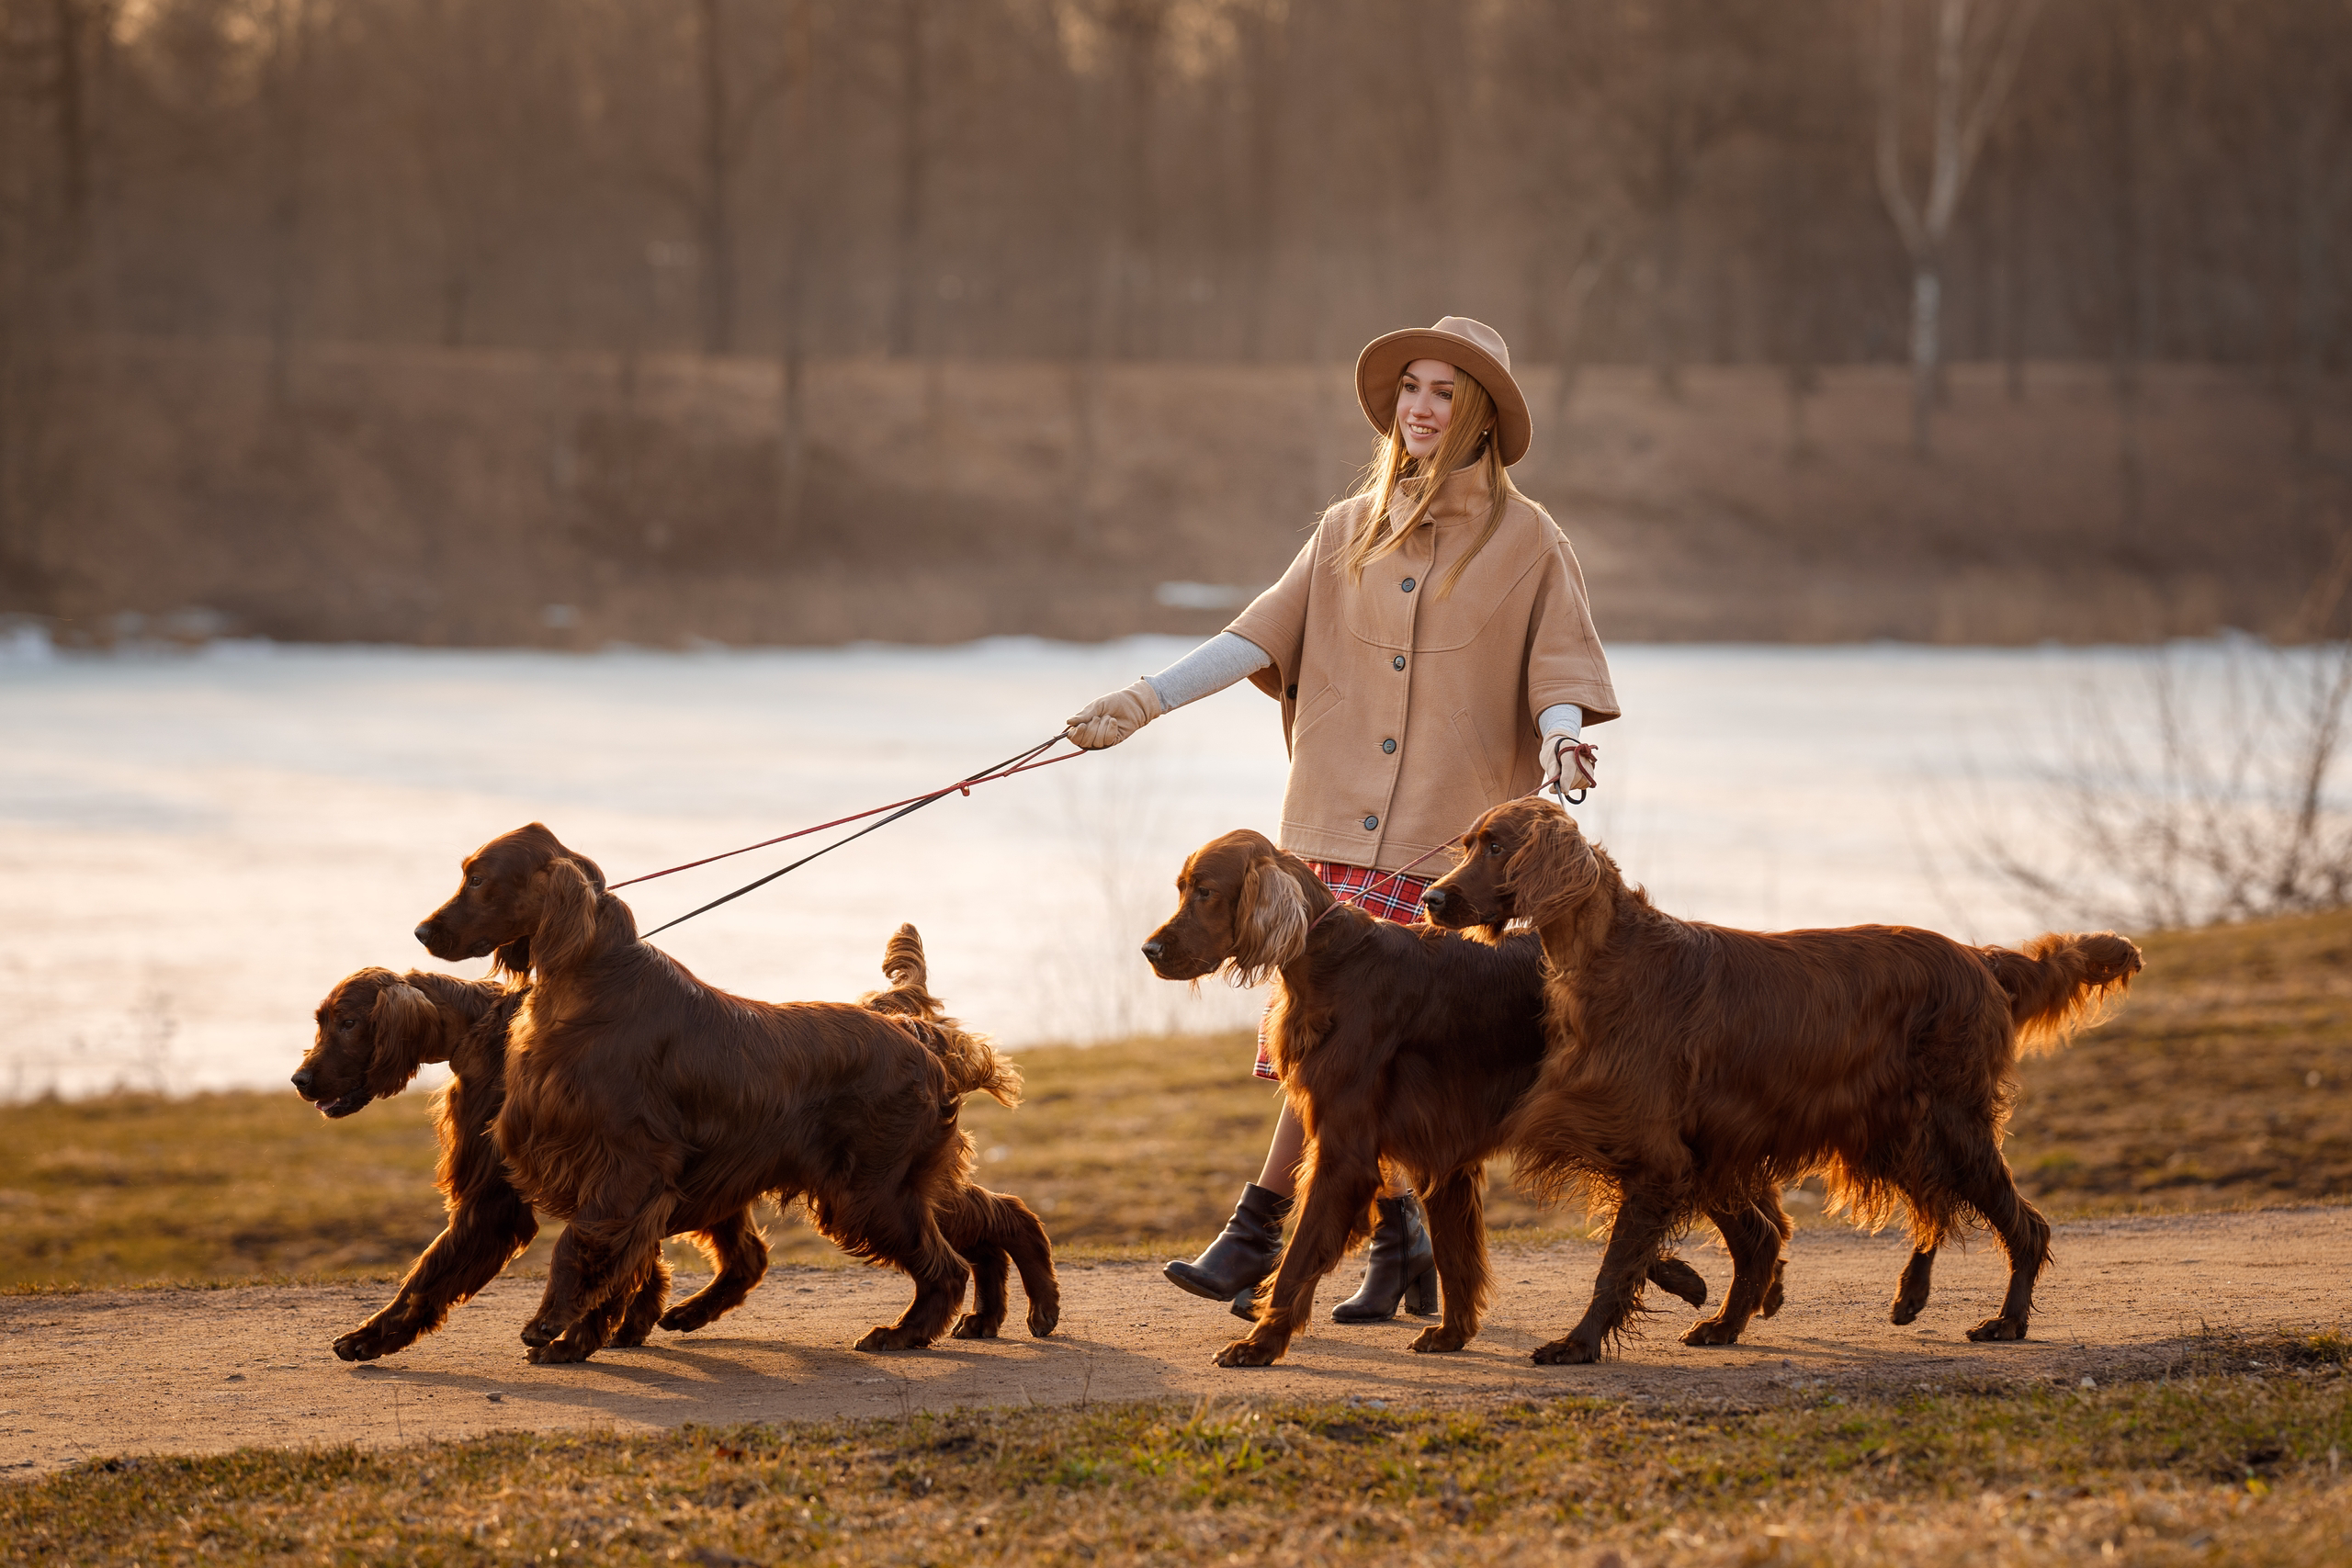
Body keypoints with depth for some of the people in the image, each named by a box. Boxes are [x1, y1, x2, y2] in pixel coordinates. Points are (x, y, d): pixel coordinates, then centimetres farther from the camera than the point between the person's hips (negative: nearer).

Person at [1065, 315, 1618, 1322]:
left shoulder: (1527, 543, 4)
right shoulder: (1350, 531, 14)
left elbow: (1561, 669, 0)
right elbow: (1263, 634, 10)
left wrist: (1559, 740, -22)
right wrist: (1146, 700, -1)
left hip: (1443, 832, -4)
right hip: (1334, 820, 4)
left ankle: (1257, 1233, -8)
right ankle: (1400, 1245, 12)